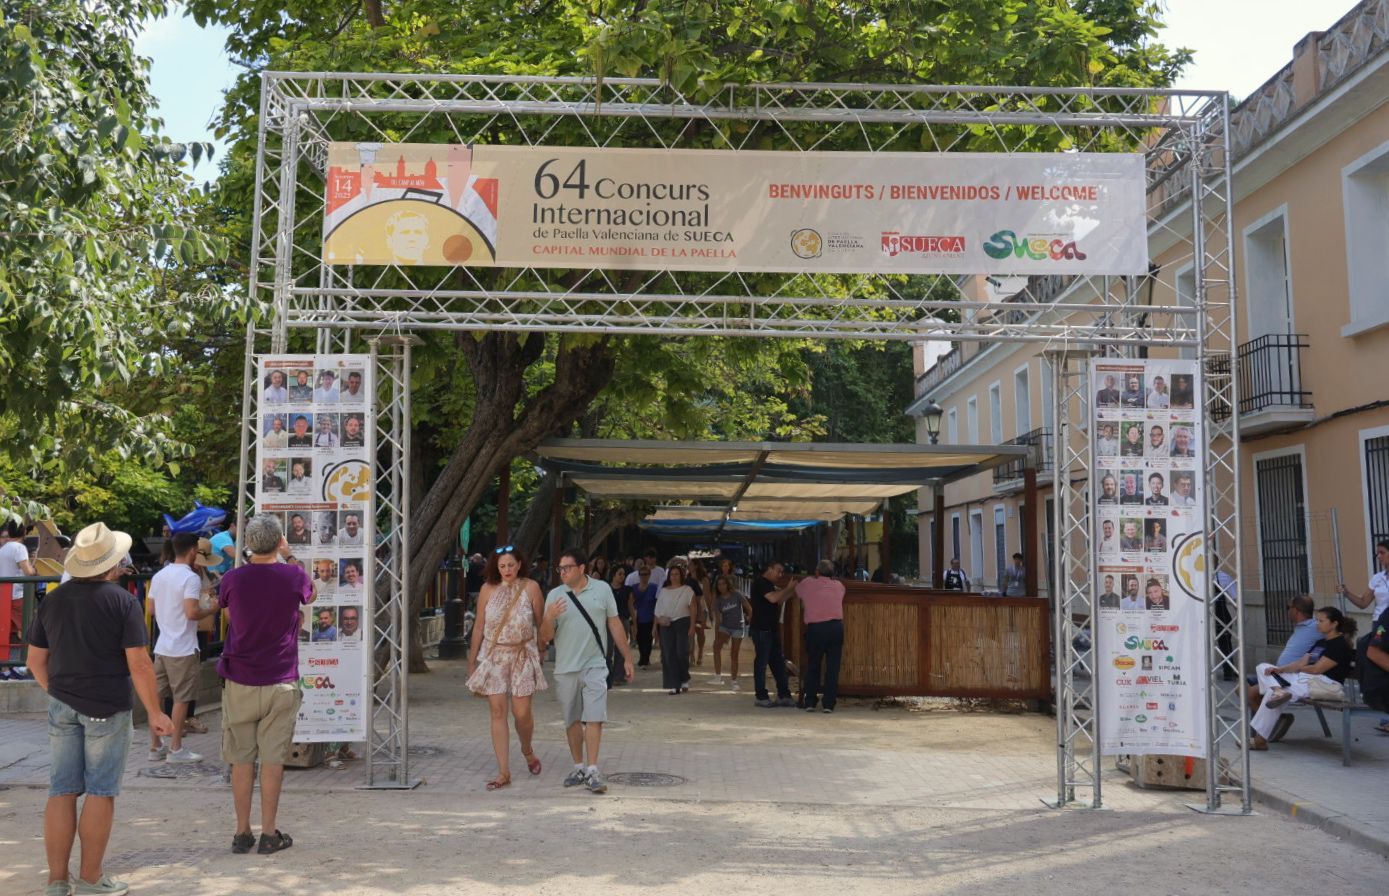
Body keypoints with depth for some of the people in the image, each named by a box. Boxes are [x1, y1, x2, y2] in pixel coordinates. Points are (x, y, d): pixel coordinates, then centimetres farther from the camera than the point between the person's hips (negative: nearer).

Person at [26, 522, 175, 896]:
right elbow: (138, 664, -14)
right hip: (107, 709, -5)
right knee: (100, 792, 4)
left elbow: (35, 660, 11)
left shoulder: (52, 600, 5)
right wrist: (155, 713, -7)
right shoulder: (122, 601, -11)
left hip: (62, 706, 5)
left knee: (61, 792, 9)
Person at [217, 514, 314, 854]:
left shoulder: (232, 579, -5)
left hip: (239, 683, 2)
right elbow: (310, 596, 14)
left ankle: (242, 832, 17)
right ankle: (269, 833, 10)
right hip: (280, 683, -1)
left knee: (241, 759, 10)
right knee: (273, 759, 5)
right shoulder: (294, 575, -9)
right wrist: (289, 558, 20)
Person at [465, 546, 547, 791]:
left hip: (523, 656, -1)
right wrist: (471, 660, 9)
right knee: (497, 712, -2)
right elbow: (479, 626, 7)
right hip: (493, 657, 1)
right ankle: (503, 772, 4)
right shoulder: (488, 589, 1)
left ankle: (527, 750, 30)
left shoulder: (530, 587, -3)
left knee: (521, 712, -2)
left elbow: (541, 623, 2)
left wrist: (542, 653, 1)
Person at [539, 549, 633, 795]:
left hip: (594, 665, -2)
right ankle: (578, 767, 24)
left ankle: (592, 772, -8)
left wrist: (627, 657, 7)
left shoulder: (602, 589, 0)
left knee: (594, 718, -10)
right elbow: (545, 637, 1)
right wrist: (549, 617, -20)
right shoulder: (554, 595, 2)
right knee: (572, 720, 11)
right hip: (565, 668, 2)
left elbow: (614, 624, 7)